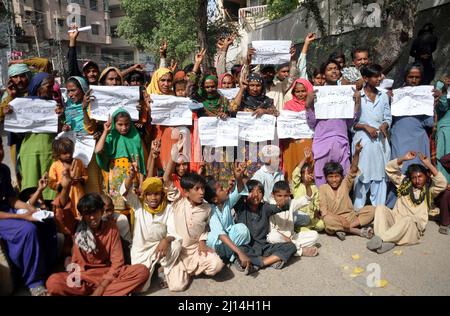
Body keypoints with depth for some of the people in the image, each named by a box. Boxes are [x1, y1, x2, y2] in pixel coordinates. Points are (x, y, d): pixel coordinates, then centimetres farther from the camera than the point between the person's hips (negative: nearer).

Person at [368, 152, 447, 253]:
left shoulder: (429, 190, 11)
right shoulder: (405, 183, 17)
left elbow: (442, 183, -11)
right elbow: (389, 169, 10)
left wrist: (429, 165, -14)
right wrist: (404, 159, -3)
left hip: (413, 226, -3)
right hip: (394, 220, 3)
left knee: (408, 219, -38)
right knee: (380, 208, -25)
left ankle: (380, 239, -44)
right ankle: (386, 242, -42)